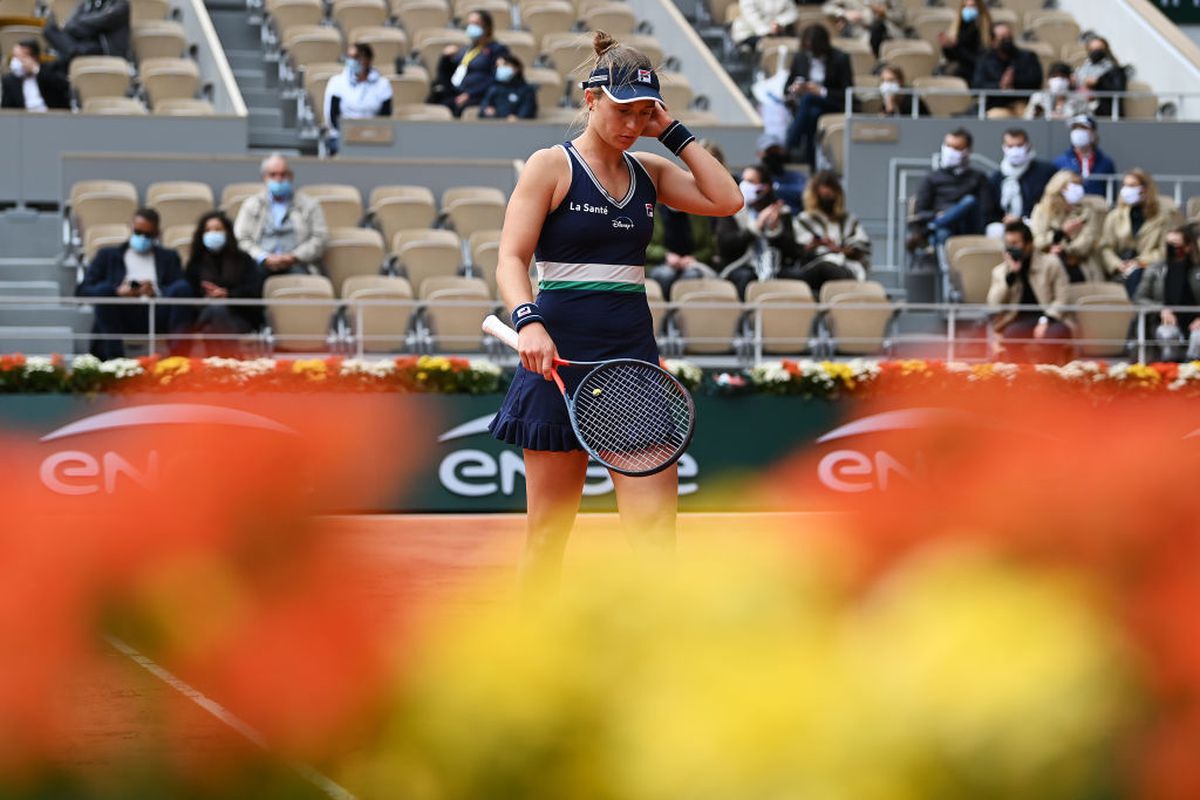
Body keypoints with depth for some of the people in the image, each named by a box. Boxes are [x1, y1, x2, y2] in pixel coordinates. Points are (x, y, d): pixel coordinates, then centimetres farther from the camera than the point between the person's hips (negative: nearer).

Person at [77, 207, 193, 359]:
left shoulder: (168, 257, 23)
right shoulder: (107, 255, 19)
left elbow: (181, 290, 7)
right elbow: (82, 291, 7)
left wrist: (156, 293, -15)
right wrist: (117, 291, -12)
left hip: (156, 318, 1)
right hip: (121, 318, 0)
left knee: (182, 287, -23)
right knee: (102, 290, -28)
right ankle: (115, 358, -32)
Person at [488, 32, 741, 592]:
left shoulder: (648, 172, 12)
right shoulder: (551, 166, -2)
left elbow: (726, 200, 2)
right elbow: (511, 259, -9)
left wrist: (674, 133, 2)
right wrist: (528, 321, -27)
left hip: (633, 354, 4)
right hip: (560, 355, -4)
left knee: (655, 521, -8)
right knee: (550, 524, 3)